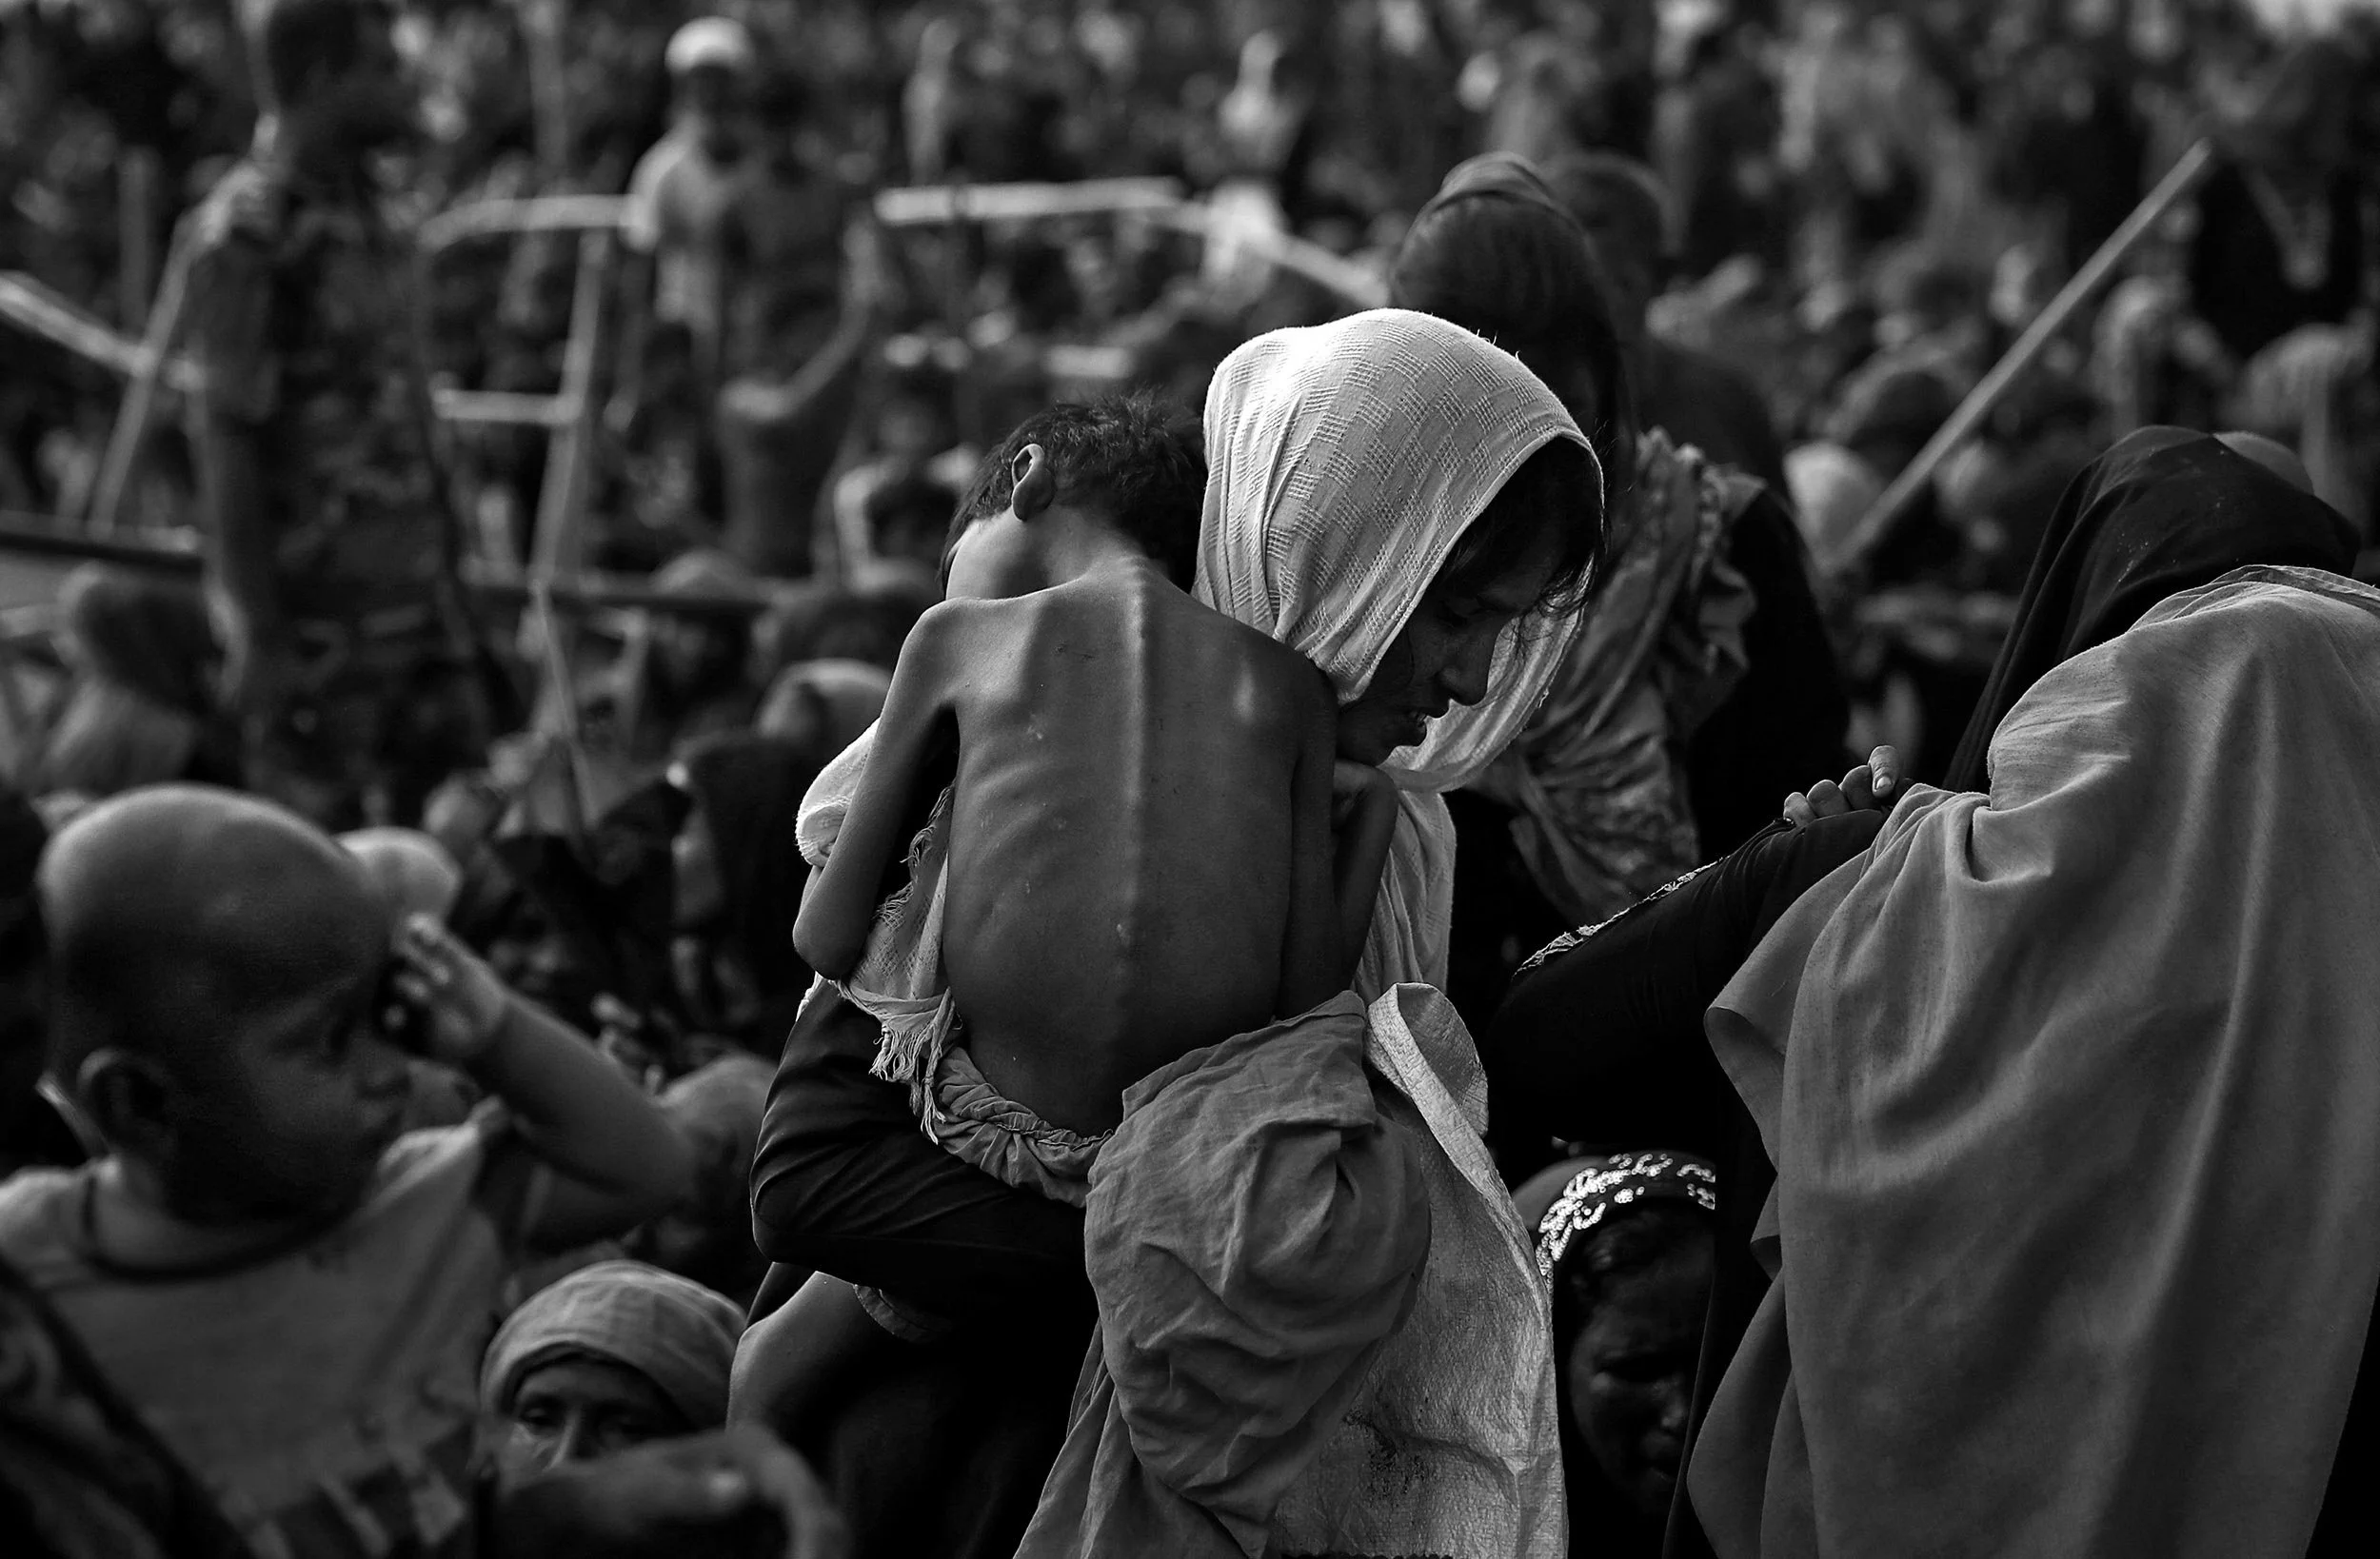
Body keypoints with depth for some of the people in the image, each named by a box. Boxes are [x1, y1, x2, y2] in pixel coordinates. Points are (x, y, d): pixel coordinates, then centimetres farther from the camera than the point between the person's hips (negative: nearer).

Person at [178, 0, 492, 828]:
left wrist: (447, 570, 15)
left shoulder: (360, 213, 10)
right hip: (314, 602, -8)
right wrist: (258, 635, -17)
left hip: (410, 589, 8)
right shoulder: (251, 231, -14)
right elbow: (227, 435, -15)